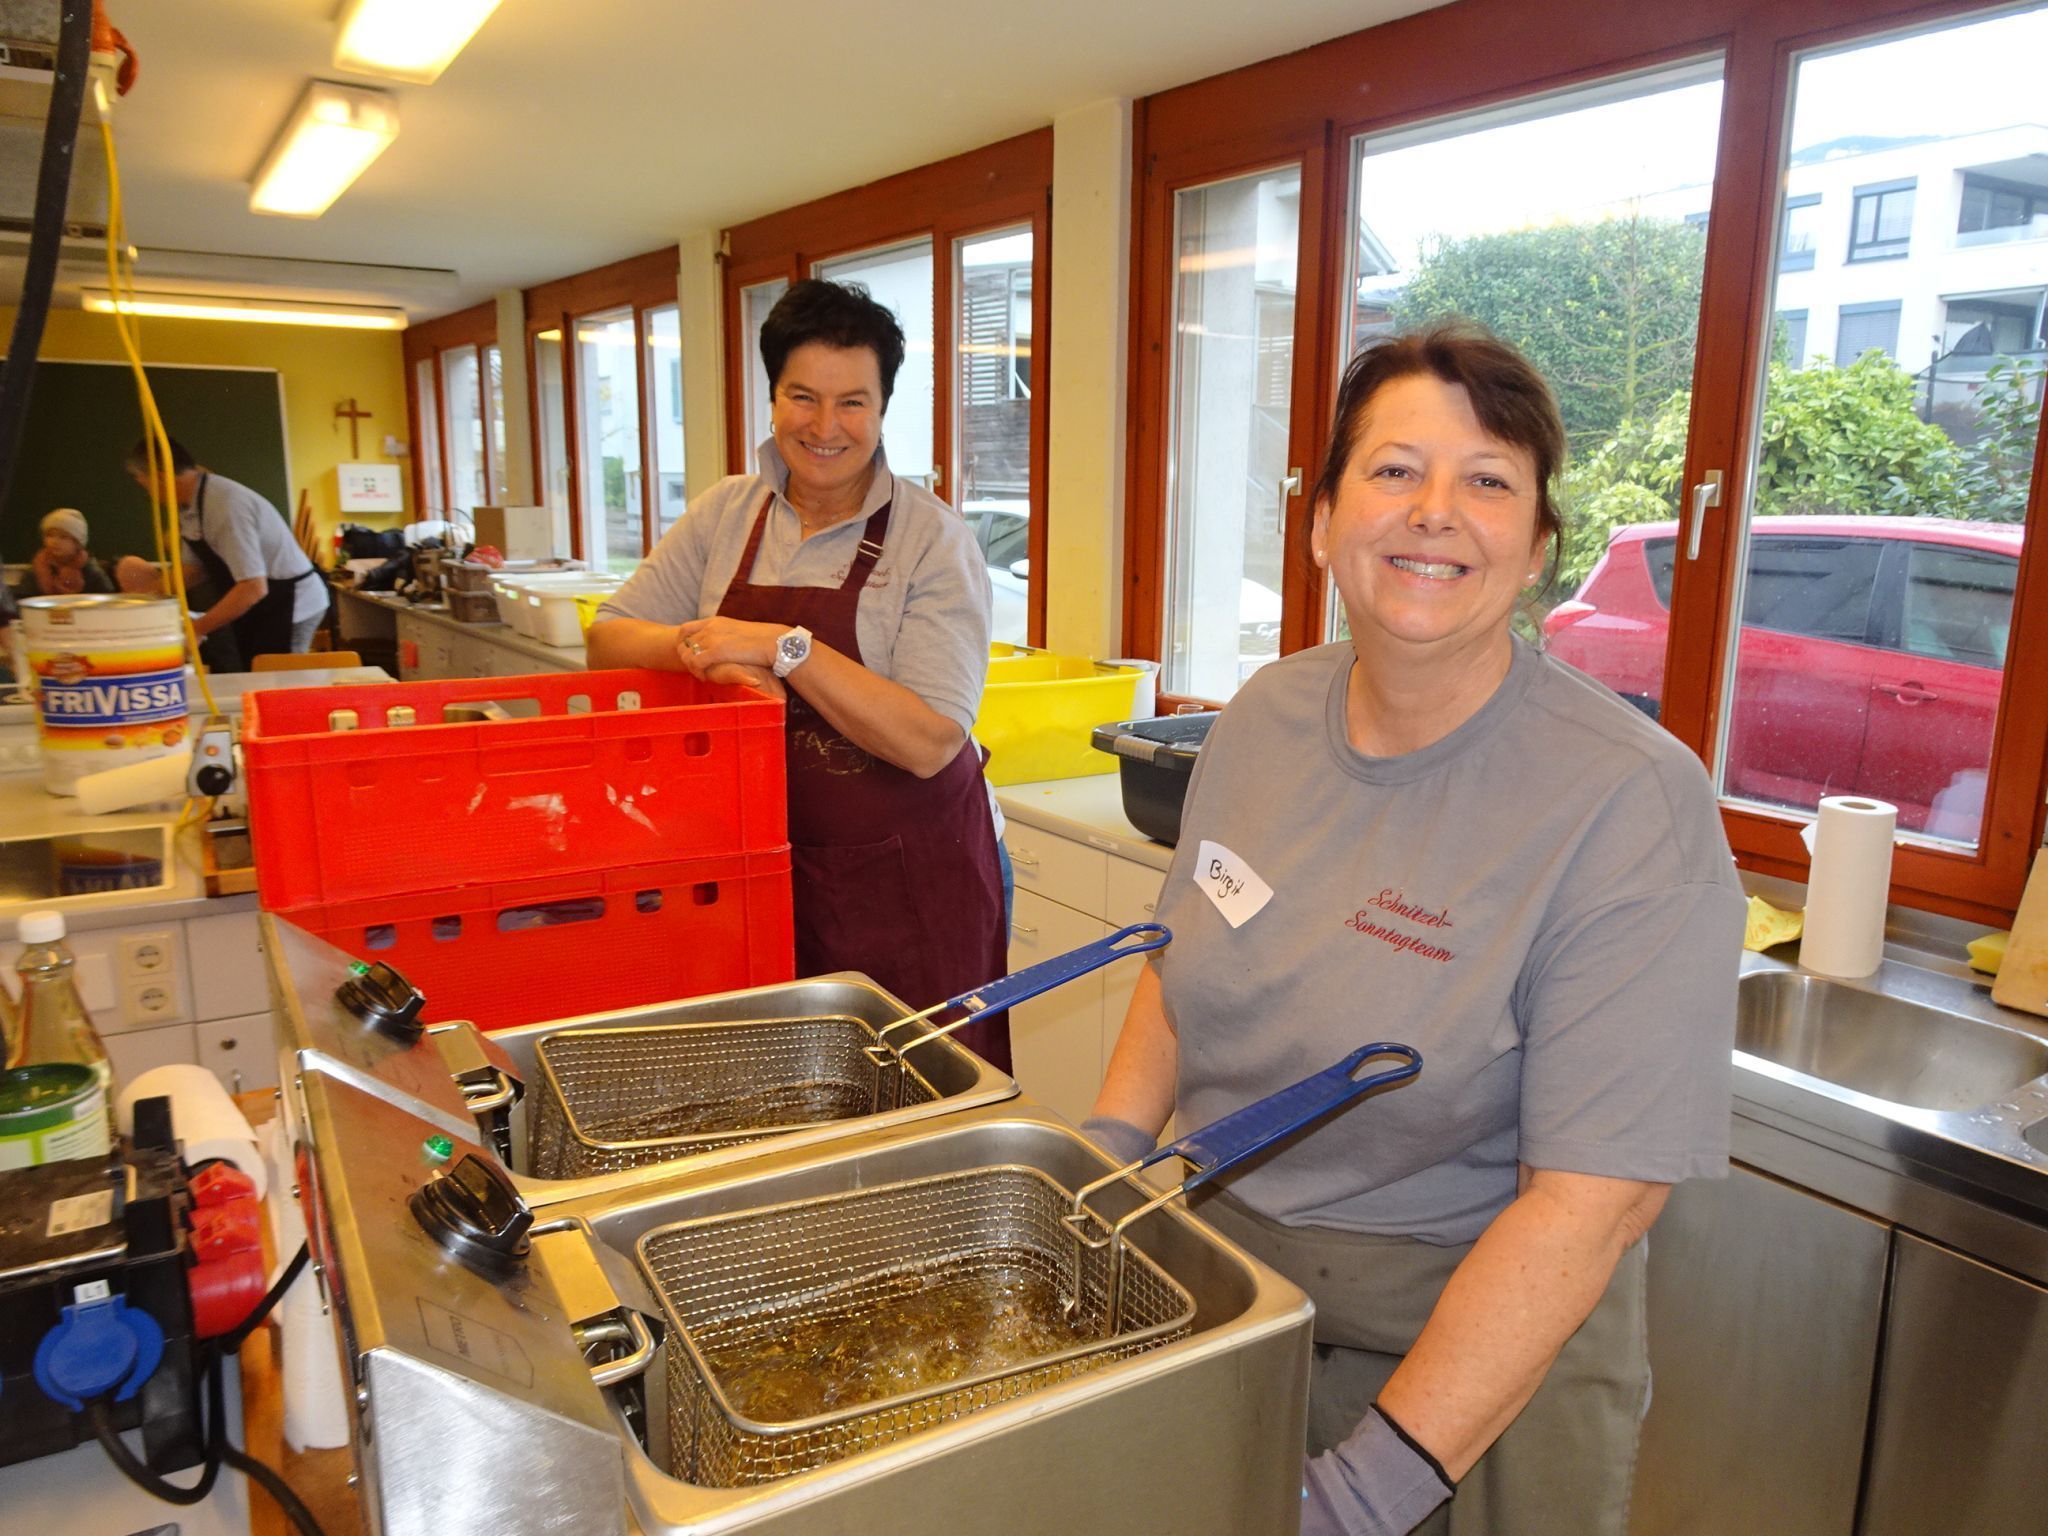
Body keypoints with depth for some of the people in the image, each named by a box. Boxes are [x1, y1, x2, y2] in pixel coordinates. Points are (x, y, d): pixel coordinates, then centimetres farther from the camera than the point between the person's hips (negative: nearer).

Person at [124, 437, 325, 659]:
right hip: (262, 608, 9)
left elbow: (253, 588, -28)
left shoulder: (225, 505, -24)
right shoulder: (191, 506, 3)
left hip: (288, 606, -9)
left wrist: (196, 629, -22)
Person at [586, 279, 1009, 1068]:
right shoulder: (727, 514, 6)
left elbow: (930, 742, -17)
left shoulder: (933, 537, -9)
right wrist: (707, 653, -13)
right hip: (766, 869, 4)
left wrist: (783, 646, -23)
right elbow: (609, 637, 7)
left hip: (907, 883, -3)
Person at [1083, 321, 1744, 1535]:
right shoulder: (1269, 715, -5)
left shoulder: (1631, 806, -22)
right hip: (1219, 1294, 6)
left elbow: (1589, 1204, -24)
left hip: (1475, 1350, -5)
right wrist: (1101, 1170, -4)